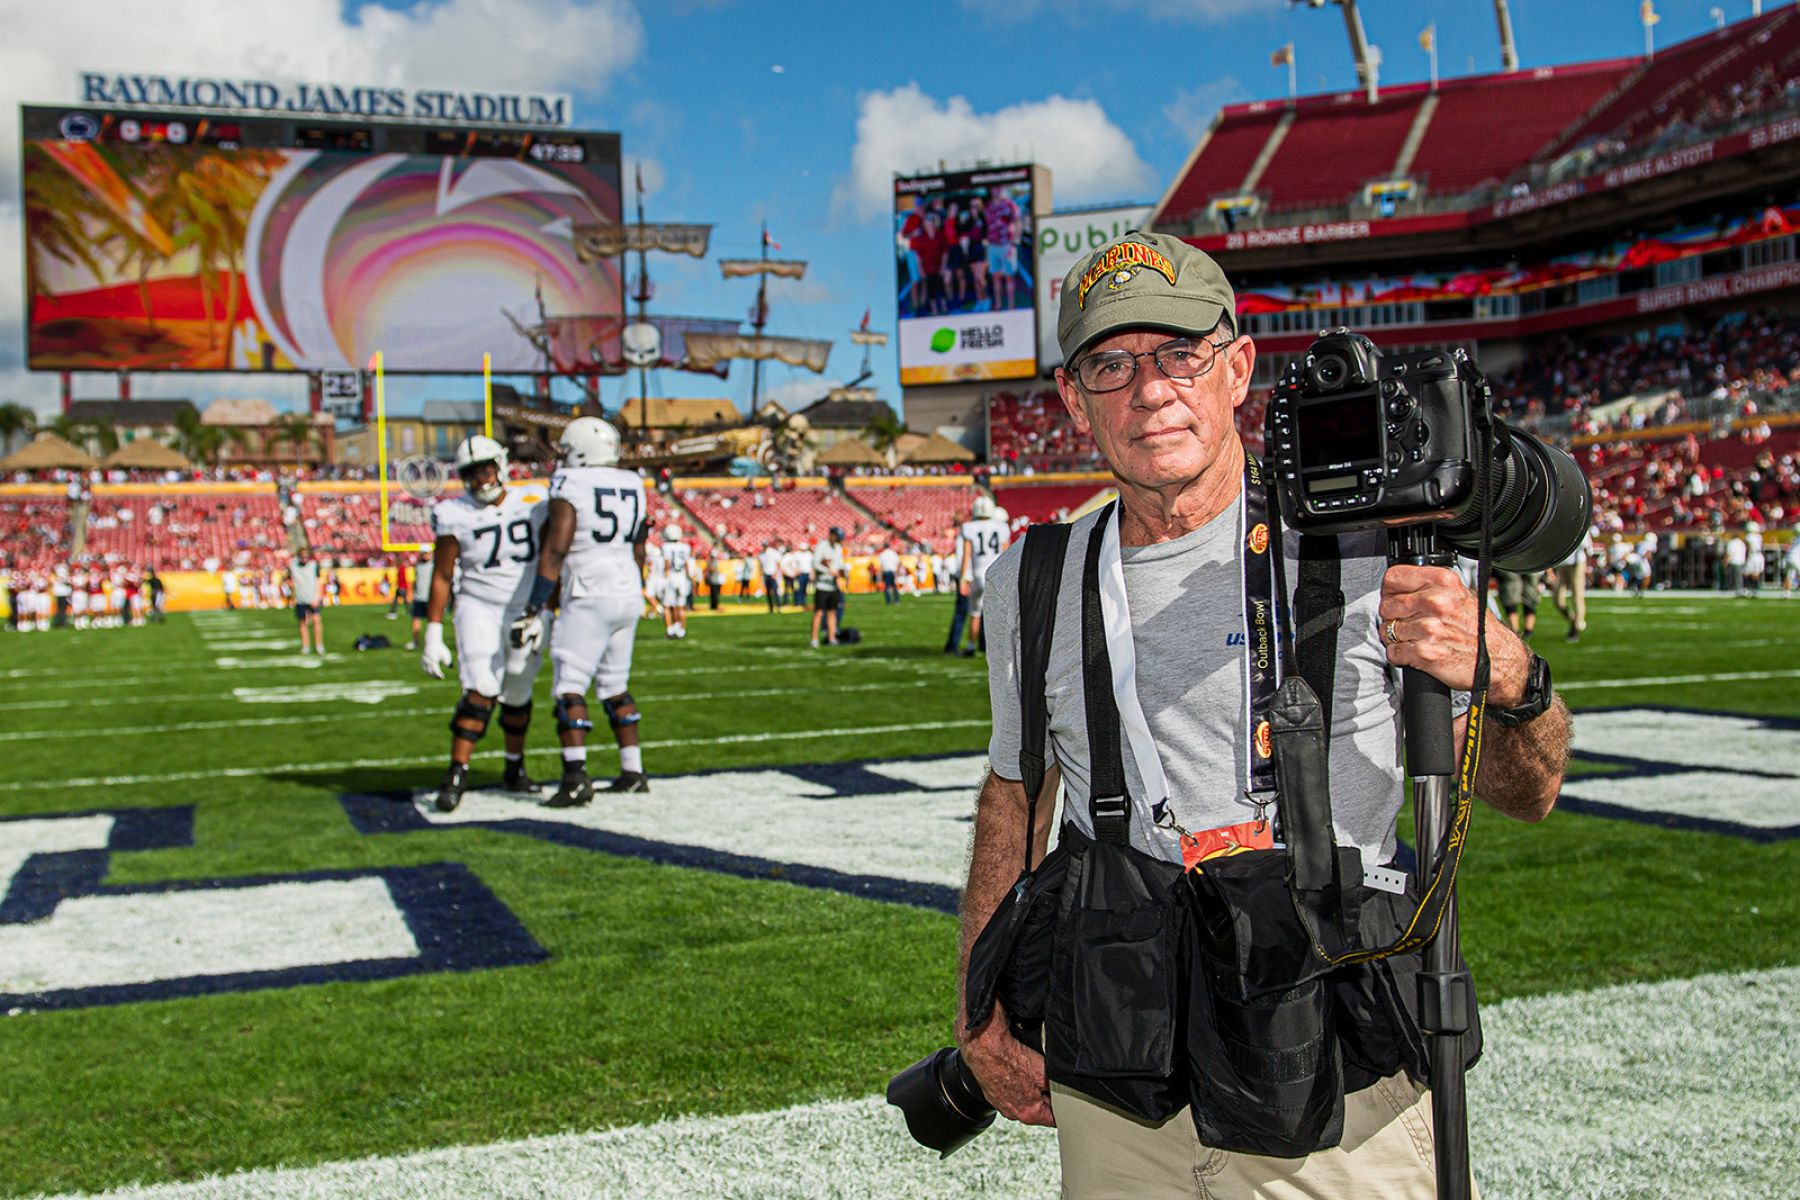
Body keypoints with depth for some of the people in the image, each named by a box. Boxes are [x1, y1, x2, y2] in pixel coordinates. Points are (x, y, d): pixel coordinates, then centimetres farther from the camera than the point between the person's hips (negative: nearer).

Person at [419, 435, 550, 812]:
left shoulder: (532, 504, -1)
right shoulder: (456, 516, -8)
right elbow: (441, 576, -5)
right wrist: (433, 635, -8)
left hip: (527, 611, 3)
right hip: (479, 609, -3)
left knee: (518, 695, 13)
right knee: (482, 690, -19)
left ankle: (514, 770, 30)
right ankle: (457, 774, -16)